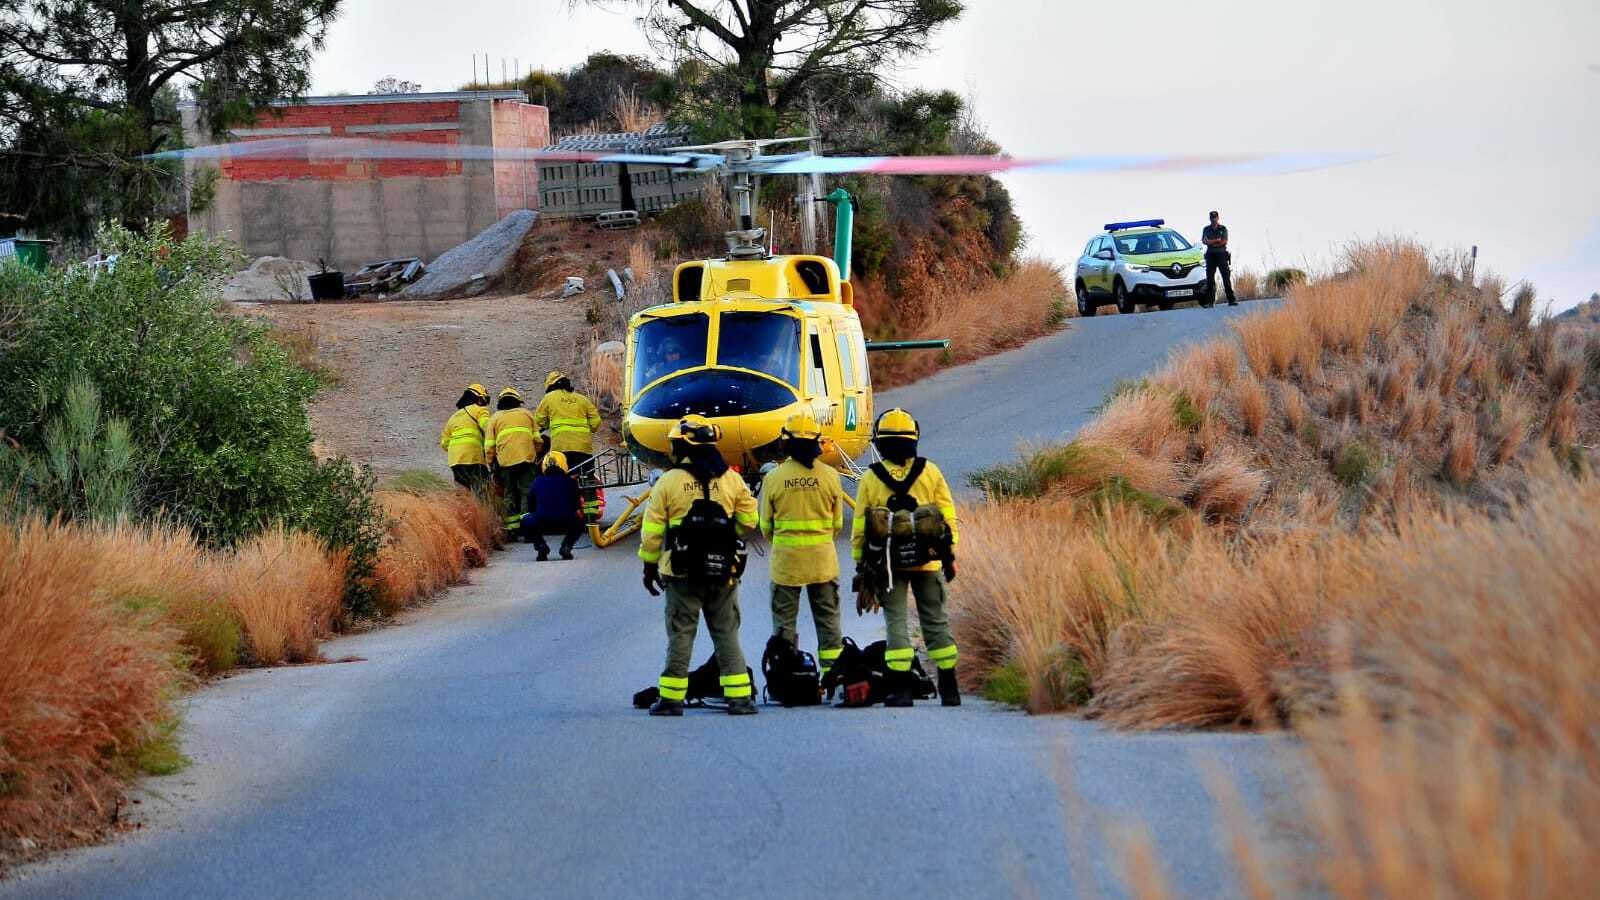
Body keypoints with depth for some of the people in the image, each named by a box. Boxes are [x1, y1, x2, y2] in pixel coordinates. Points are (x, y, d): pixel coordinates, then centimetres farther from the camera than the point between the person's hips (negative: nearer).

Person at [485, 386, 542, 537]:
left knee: (510, 495, 8)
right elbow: (537, 438, 12)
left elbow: (489, 445, 11)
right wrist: (537, 454, 24)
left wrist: (491, 465, 17)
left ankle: (512, 528, 5)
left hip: (505, 462, 0)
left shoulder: (495, 418, 16)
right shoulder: (526, 413, 18)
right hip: (526, 459, 0)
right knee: (527, 492, -2)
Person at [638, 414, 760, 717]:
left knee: (680, 634, 4)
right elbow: (749, 521, 7)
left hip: (682, 573, -2)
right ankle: (739, 697, 4)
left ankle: (672, 698, 4)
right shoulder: (731, 479, 1)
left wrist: (649, 565, 9)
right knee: (727, 634, 8)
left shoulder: (669, 481, -5)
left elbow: (652, 530, -2)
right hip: (723, 572, 2)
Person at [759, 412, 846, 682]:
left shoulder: (773, 478, -8)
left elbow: (766, 526, 1)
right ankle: (832, 673, 10)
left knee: (784, 620, 7)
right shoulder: (829, 476, -5)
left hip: (786, 559, -1)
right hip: (823, 559, 1)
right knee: (828, 619, 11)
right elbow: (837, 523, 4)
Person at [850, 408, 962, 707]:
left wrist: (860, 564, 6)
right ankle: (949, 689, 10)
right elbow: (948, 517, 3)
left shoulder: (871, 478, -2)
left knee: (896, 623, 2)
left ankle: (901, 688, -6)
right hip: (928, 562, 1)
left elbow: (860, 526, 0)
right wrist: (949, 555, 11)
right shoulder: (930, 472, 1)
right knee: (936, 622, 9)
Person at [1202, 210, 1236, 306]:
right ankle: (1210, 301, 0)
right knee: (1210, 279, -2)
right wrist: (1217, 240, -10)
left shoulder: (1223, 228, 8)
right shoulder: (1206, 229, 12)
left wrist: (1211, 242, -6)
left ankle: (1231, 299, -8)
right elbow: (1204, 241, -2)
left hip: (1222, 255, -1)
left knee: (1227, 277, -6)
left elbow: (1225, 242, -4)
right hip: (1210, 255, 1)